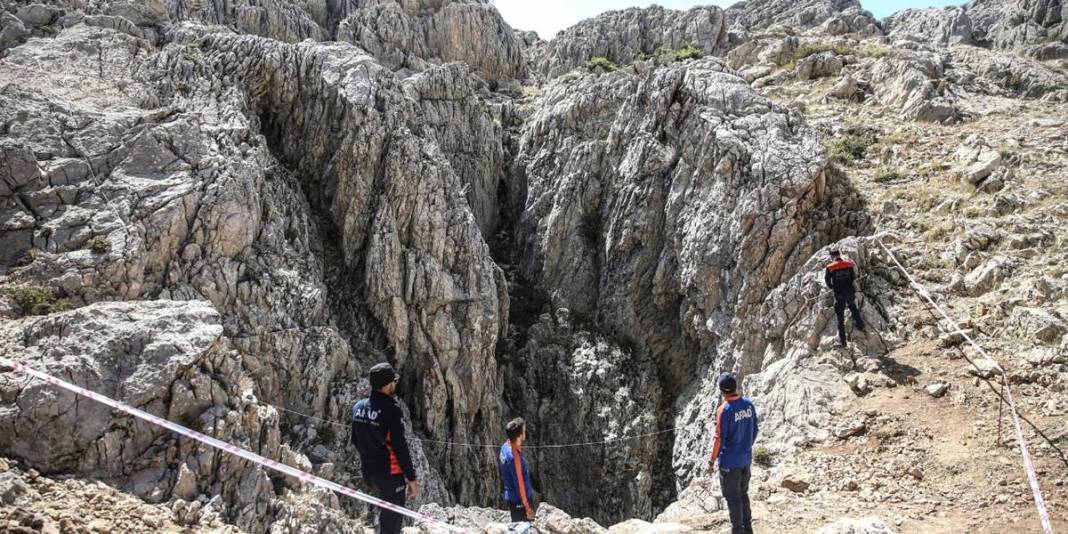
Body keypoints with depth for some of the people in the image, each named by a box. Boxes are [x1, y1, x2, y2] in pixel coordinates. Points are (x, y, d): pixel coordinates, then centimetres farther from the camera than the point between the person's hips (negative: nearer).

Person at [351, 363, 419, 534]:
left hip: (368, 470, 7)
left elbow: (356, 441, 13)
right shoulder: (391, 409, -21)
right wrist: (411, 477, -13)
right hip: (390, 472, -7)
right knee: (393, 517, 4)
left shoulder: (358, 407, 2)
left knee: (387, 510, 29)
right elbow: (400, 446, -20)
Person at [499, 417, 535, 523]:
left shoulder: (505, 447, 2)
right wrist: (528, 508, -18)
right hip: (518, 501, -9)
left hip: (510, 497, 9)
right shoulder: (514, 455, -26)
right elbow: (519, 483, -23)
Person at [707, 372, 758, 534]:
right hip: (746, 459, 6)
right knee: (743, 494, 21)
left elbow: (719, 439, -18)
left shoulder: (724, 410, -21)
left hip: (729, 461, -6)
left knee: (733, 498, 6)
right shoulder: (749, 404, -3)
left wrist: (712, 462, -9)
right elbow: (755, 430, 7)